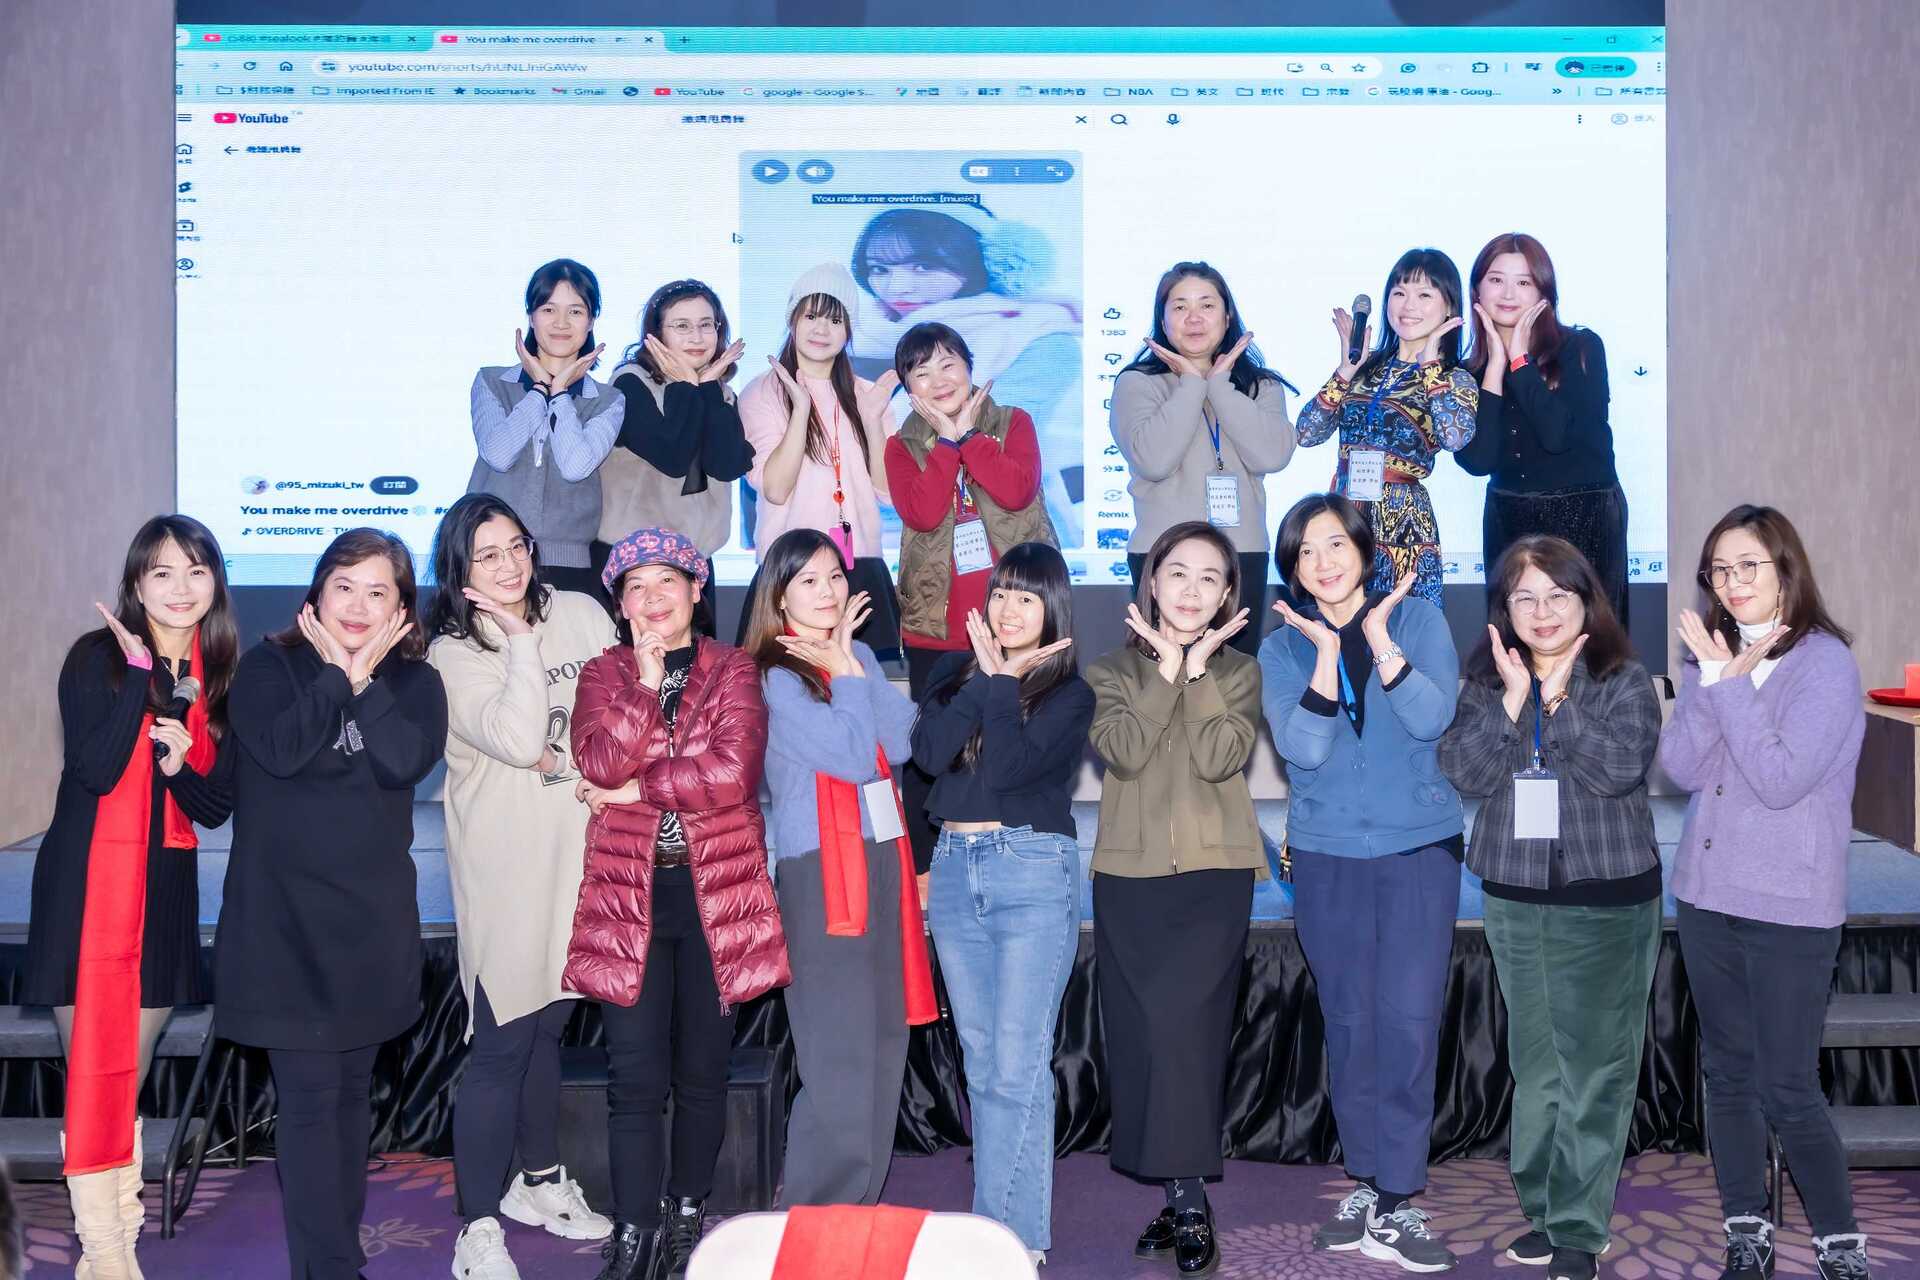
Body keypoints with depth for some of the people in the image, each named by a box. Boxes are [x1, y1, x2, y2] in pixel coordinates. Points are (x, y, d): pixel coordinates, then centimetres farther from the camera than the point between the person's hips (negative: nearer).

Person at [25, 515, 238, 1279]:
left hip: (166, 886, 4)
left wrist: (181, 763, -15)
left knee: (130, 1078, 11)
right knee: (94, 1075, -5)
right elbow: (95, 769, -19)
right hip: (87, 880, -4)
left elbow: (216, 807, 5)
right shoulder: (97, 657, -5)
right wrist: (139, 668, -20)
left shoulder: (224, 678, 6)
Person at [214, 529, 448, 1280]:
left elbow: (407, 761, -14)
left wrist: (364, 677, -12)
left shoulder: (413, 681, 5)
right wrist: (334, 674, -13)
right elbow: (281, 751, -20)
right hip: (284, 914, -3)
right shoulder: (269, 665, -1)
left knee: (352, 1091, 14)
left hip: (372, 914, 3)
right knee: (309, 1095, -6)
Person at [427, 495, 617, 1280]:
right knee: (502, 1043, -4)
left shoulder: (582, 615, 6)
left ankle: (539, 1182, 36)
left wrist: (561, 756, -10)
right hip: (508, 866, -4)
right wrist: (519, 637, -14)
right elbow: (518, 740, -20)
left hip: (582, 854, 4)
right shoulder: (453, 655, -5)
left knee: (549, 1023, 18)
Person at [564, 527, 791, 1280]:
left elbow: (733, 772, -14)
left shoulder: (733, 671, 2)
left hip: (716, 890, 0)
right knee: (635, 1075, 0)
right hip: (627, 893, 1)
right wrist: (647, 676, -15)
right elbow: (602, 762, -12)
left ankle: (688, 1218, 25)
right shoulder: (604, 674, 7)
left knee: (702, 1069, 10)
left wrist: (634, 787, -10)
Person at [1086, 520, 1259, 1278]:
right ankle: (1182, 1199, 13)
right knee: (1140, 1032, 2)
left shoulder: (1239, 672, 8)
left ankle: (1188, 1204, -5)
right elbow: (1124, 752, -10)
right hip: (1129, 875, 2)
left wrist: (1199, 666, -8)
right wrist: (1167, 666, -9)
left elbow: (1218, 759, -11)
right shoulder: (1113, 671, 9)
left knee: (1184, 1025, -12)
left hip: (1213, 875, -2)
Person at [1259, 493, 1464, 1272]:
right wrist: (1326, 652, -17)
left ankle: (1394, 1201, -3)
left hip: (1420, 849, -1)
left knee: (1408, 1019, -9)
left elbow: (1434, 719, -13)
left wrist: (1379, 639, -19)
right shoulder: (1283, 649, 3)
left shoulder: (1420, 621, 1)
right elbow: (1303, 749, -11)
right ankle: (1368, 1181, 18)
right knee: (1349, 1021, 6)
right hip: (1328, 856, 2)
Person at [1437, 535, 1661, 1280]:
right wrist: (1513, 698, -16)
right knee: (1535, 1064, 13)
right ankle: (1545, 1210, 25)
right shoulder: (1485, 684, 4)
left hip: (1608, 901, -3)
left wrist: (1557, 697, -19)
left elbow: (1618, 769, -20)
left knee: (1596, 1068, -1)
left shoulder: (1624, 681, -5)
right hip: (1514, 898, 4)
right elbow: (1463, 773, -10)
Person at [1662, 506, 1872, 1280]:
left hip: (1791, 907, -6)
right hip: (1707, 896, 6)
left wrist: (1731, 684, -18)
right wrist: (1714, 678, -15)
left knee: (1788, 1089, -4)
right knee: (1728, 1073, 12)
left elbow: (1781, 780, -20)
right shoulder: (1711, 653, 7)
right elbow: (1680, 768, -5)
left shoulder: (1824, 662, -10)